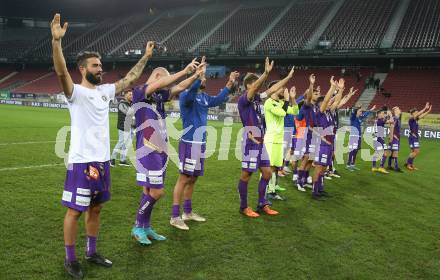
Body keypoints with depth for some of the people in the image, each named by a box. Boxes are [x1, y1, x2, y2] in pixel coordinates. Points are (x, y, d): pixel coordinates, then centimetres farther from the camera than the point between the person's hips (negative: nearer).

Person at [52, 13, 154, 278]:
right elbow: (61, 72, -29)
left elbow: (130, 79, 19)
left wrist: (146, 57, 19)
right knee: (75, 210, 3)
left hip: (103, 160, 7)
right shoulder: (75, 91, -10)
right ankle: (70, 259, 17)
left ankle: (92, 252, 31)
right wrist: (57, 40, -42)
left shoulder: (106, 91, 10)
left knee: (96, 208, 17)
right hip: (82, 162, -7)